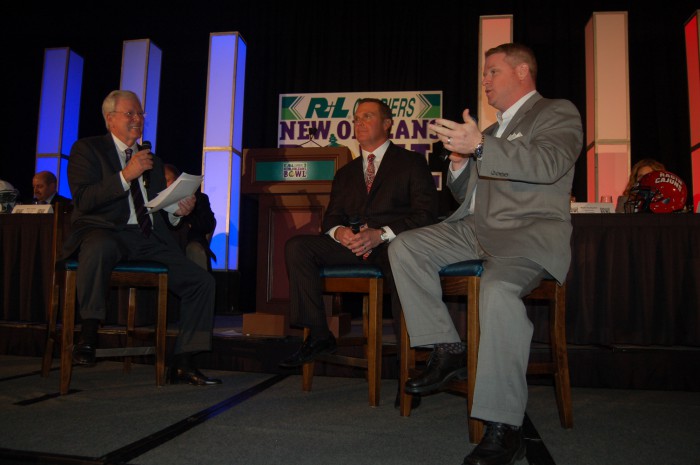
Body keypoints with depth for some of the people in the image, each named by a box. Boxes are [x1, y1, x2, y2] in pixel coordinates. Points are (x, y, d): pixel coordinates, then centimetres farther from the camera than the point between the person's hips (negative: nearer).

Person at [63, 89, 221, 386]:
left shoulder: (152, 161, 25)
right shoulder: (88, 149, 8)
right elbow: (83, 200, -8)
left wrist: (177, 210, 1)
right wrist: (125, 176, -15)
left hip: (148, 239, 5)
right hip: (105, 231, -5)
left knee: (202, 281, -10)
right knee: (100, 247, -42)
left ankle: (182, 365, -4)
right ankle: (88, 334, -24)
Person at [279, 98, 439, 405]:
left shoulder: (412, 163, 10)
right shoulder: (345, 173, 27)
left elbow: (425, 214, -3)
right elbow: (331, 217, 18)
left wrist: (381, 234, -18)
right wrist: (339, 231, -9)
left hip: (393, 242, -5)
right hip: (351, 243, 5)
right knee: (296, 247, -18)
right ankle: (318, 336, -14)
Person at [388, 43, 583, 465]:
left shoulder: (558, 113, 6)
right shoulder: (492, 129, 27)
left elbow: (549, 164, -17)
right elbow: (465, 195, 28)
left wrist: (480, 145, -25)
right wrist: (459, 162, 8)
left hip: (532, 230, -7)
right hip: (478, 228, 8)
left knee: (499, 289, -36)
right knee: (404, 246, -10)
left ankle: (504, 428, -29)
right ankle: (448, 350, -7)